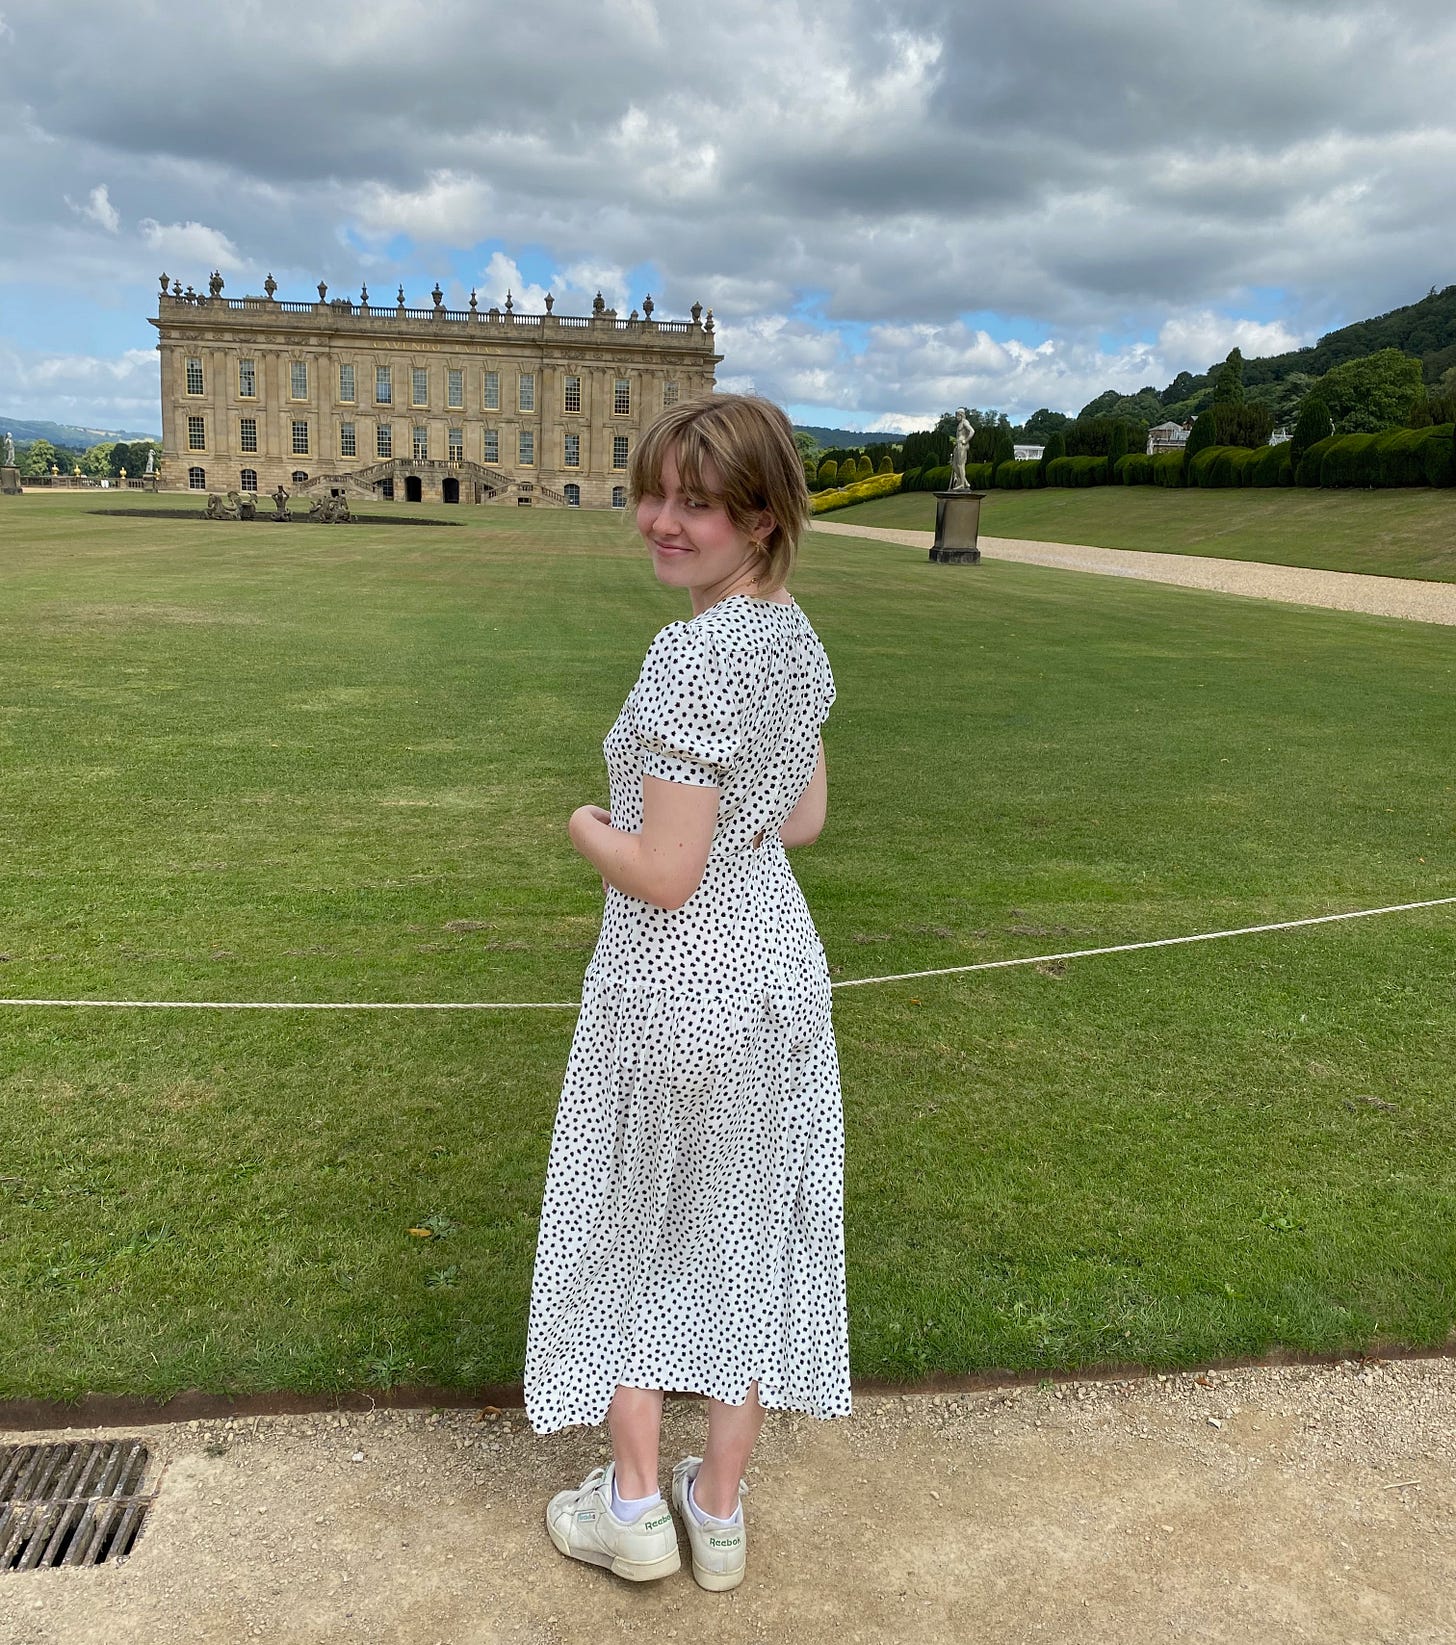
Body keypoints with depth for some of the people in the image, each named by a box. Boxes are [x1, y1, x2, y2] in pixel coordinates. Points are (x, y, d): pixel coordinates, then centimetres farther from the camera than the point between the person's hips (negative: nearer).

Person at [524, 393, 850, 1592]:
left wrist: (587, 827, -6)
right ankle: (720, 1511, 36)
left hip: (671, 988, -7)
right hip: (780, 966, 8)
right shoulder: (796, 635, 2)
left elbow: (661, 876, -24)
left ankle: (633, 1507, 33)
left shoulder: (697, 655, -24)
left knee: (626, 1225, 15)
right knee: (751, 1226, 18)